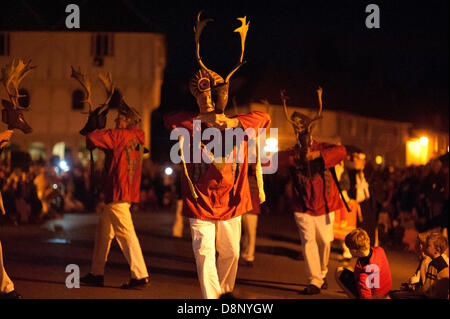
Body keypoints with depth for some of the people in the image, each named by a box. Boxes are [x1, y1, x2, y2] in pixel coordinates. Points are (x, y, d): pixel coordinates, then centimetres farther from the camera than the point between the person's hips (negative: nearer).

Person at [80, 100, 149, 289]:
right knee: (103, 232, 15)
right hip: (126, 194, 10)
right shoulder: (135, 140, 16)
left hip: (118, 195, -10)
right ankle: (96, 274, 20)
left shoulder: (120, 135, -12)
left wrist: (99, 132, 7)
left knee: (126, 234, -10)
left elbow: (92, 138, -15)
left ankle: (140, 275, -11)